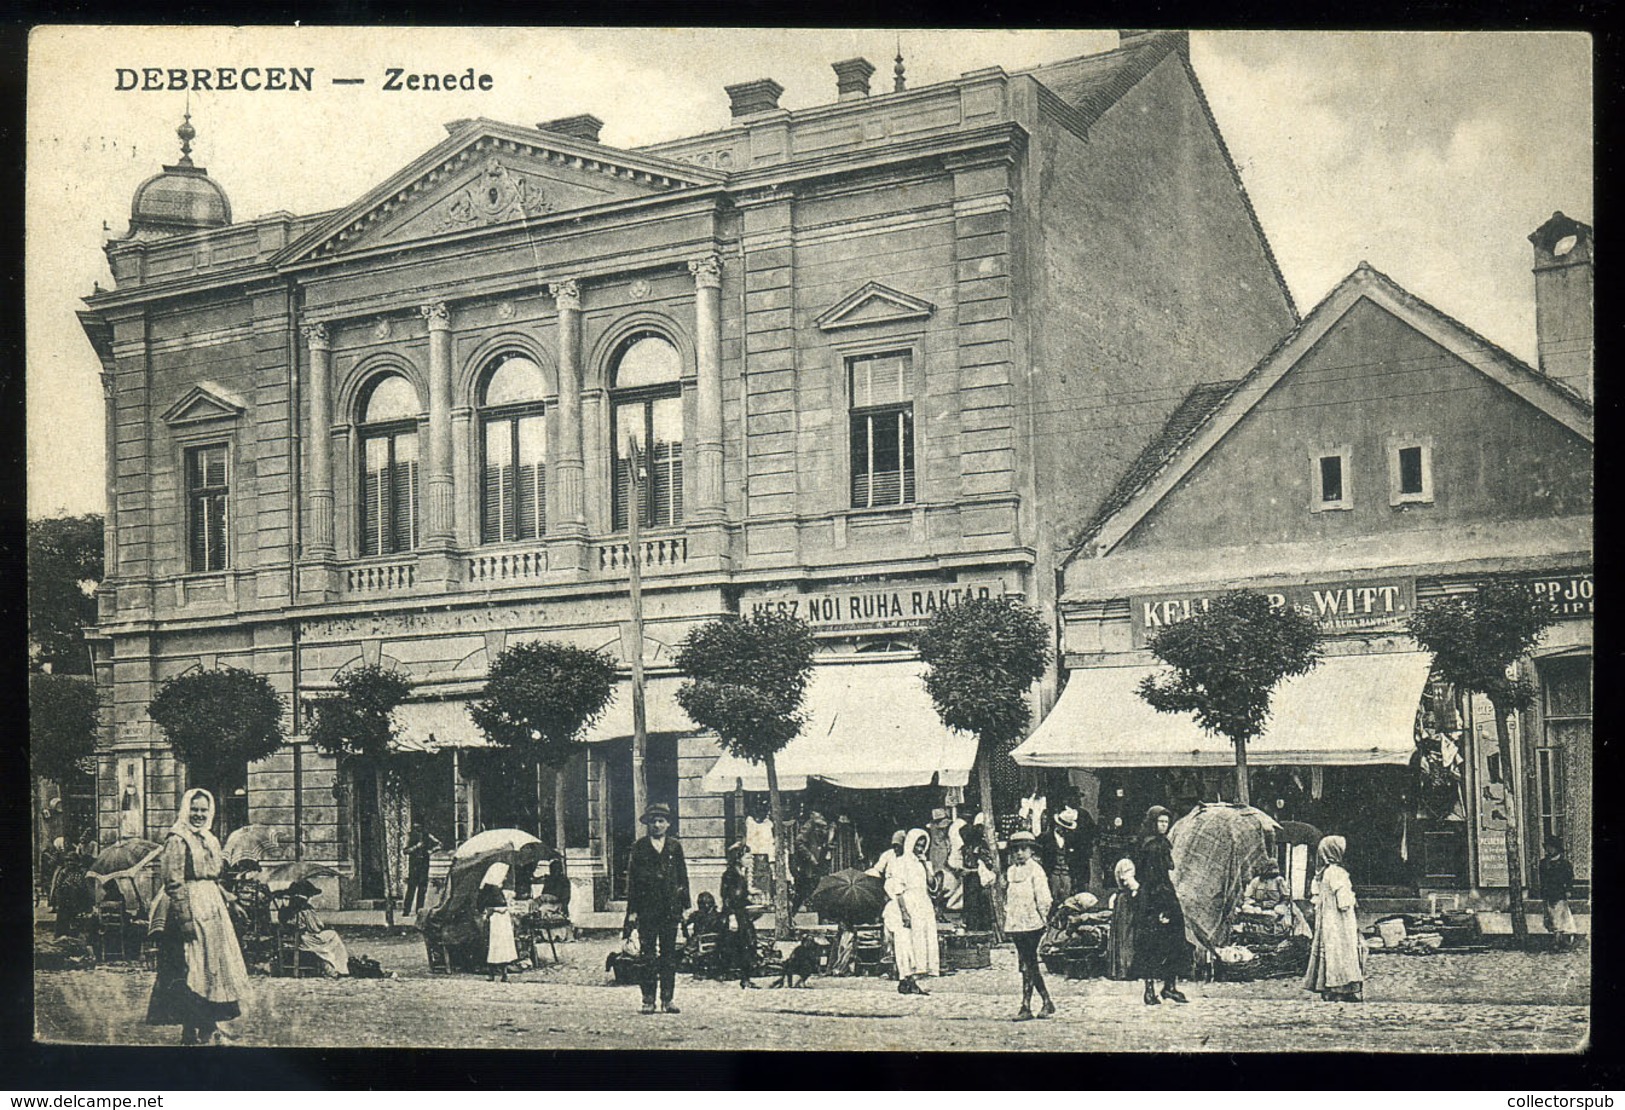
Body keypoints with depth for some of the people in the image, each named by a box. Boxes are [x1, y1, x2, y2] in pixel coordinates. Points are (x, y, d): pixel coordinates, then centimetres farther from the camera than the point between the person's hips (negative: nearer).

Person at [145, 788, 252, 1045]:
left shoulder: (209, 840, 16)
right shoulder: (177, 840, -9)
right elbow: (174, 883, -16)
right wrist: (185, 917, -21)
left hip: (212, 908, 9)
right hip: (189, 908, -9)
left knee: (213, 964, 9)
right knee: (191, 967, -6)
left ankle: (209, 1027, 16)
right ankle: (193, 1031, -3)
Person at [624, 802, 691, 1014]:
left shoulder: (674, 846, 11)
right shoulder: (640, 846, 5)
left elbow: (683, 875, 12)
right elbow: (631, 878, 3)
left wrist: (685, 905, 6)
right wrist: (632, 910, -3)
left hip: (670, 907, 2)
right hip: (647, 907, -2)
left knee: (669, 953, 3)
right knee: (648, 955, -3)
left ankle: (667, 998, 8)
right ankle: (648, 999, 2)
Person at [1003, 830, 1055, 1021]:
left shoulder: (1036, 870, -5)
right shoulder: (1011, 871, 13)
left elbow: (1043, 899, -8)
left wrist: (1043, 919, -11)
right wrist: (1007, 915, 13)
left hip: (1031, 924, -7)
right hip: (1015, 924, 7)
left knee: (1028, 964, -8)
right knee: (1030, 964, 9)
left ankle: (1026, 1007, -5)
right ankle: (1046, 1002, 18)